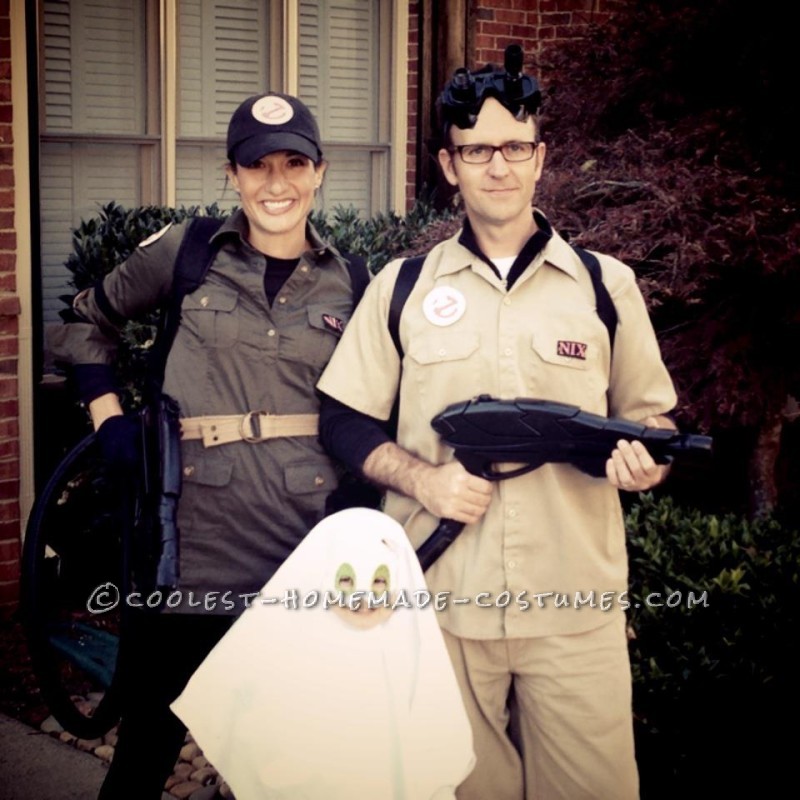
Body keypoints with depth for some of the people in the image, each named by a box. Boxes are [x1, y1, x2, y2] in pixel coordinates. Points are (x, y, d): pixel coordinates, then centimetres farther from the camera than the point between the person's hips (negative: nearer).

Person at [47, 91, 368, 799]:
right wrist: (108, 419, 4)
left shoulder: (349, 283, 7)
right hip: (195, 535, -1)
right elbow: (88, 321, 16)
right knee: (149, 743, 7)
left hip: (310, 542, 2)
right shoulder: (187, 253, 2)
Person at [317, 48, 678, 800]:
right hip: (440, 598, 1)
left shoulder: (606, 285, 6)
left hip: (578, 603, 0)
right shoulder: (402, 287, 5)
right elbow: (345, 423, 7)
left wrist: (643, 456, -11)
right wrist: (421, 478, -10)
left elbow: (649, 414, 12)